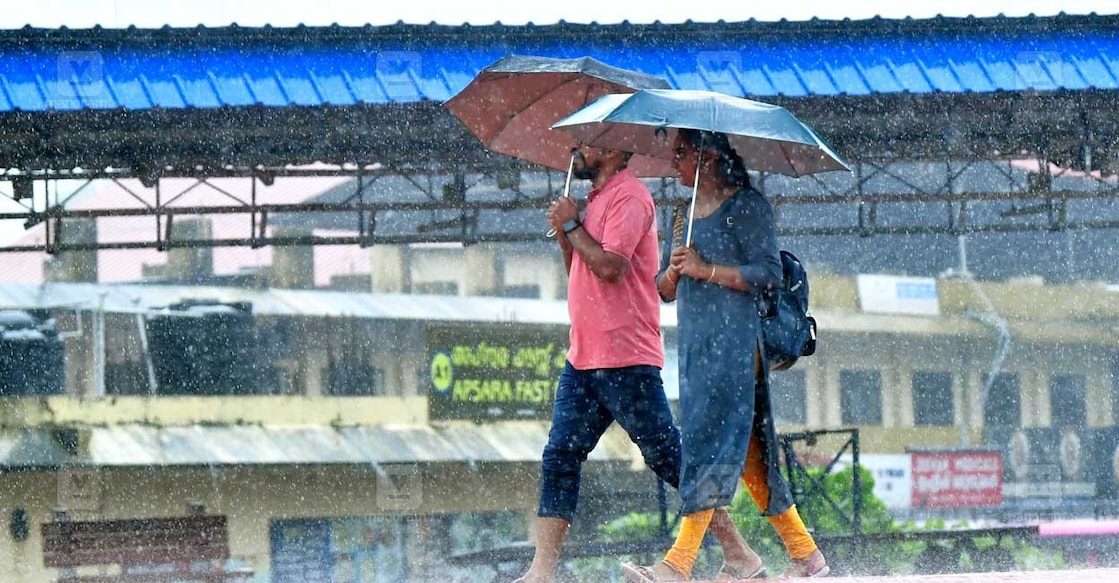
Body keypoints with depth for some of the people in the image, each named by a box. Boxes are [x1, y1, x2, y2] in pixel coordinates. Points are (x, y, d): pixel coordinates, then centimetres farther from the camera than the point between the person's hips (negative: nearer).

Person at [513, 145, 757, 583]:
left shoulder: (629, 197, -10)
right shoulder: (598, 199, 19)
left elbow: (610, 267, -22)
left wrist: (572, 225, -9)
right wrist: (563, 234, 7)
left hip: (625, 361, -9)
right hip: (584, 359, 9)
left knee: (666, 456, -4)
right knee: (559, 457, 2)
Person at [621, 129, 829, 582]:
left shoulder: (745, 207, -3)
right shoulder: (686, 215, 19)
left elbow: (769, 273, -11)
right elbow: (663, 289, 19)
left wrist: (707, 270, -16)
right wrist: (674, 271, -4)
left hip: (734, 341, -8)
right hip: (694, 342, 8)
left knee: (712, 442, -15)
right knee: (747, 455, 8)